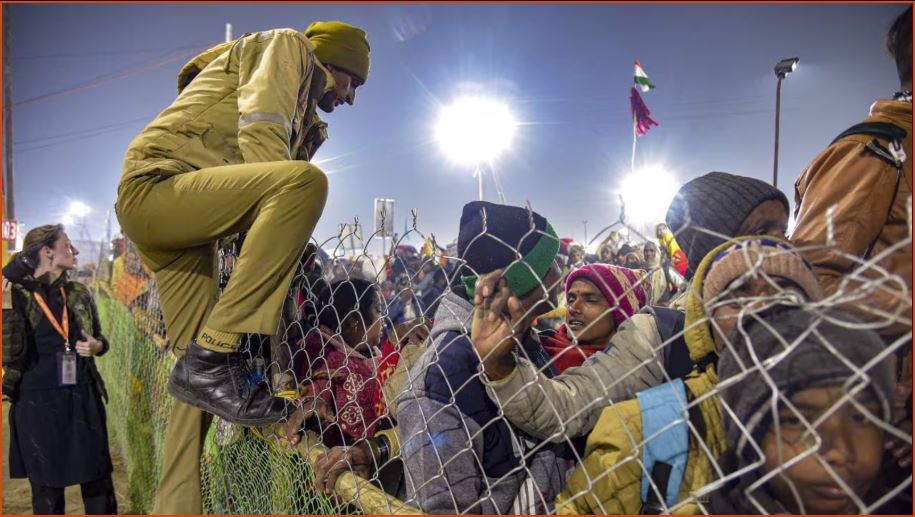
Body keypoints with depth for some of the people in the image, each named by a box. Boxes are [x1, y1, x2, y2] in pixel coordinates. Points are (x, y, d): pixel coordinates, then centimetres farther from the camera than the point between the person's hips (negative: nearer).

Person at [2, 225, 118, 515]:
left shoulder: (79, 293, 5)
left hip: (83, 400, 3)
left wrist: (96, 346, -6)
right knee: (47, 491, 11)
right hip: (38, 404, -3)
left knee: (98, 483, 8)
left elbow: (101, 340, 16)